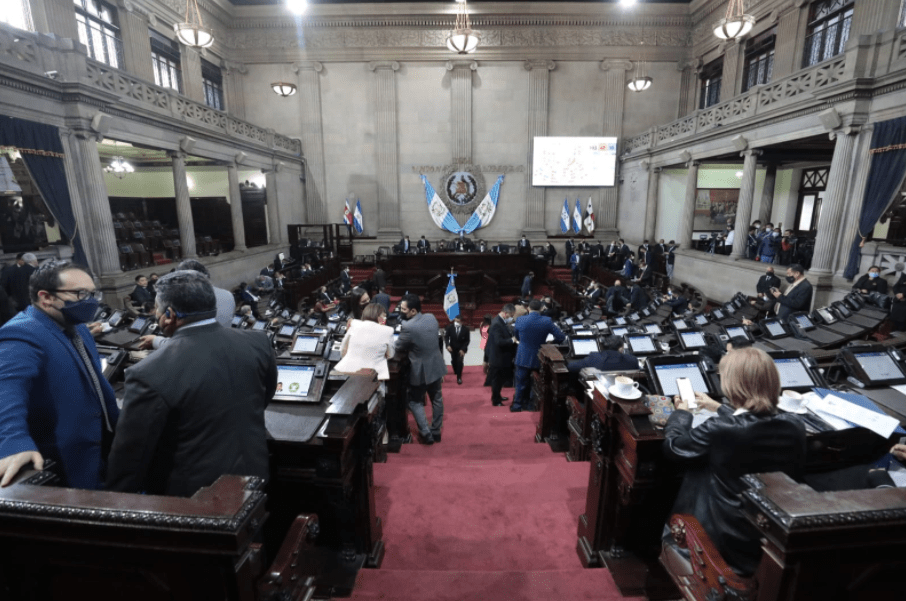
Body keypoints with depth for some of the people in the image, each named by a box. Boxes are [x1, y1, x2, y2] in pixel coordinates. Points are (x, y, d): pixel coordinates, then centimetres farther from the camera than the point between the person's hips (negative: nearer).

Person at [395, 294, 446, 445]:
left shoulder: (408, 327, -26)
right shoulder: (431, 318, -6)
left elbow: (398, 348, -11)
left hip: (420, 370, -6)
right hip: (436, 366, 6)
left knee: (415, 401, 15)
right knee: (437, 400, 20)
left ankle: (426, 434, 13)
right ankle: (436, 432, 32)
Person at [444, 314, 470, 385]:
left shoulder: (465, 329, -17)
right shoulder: (450, 327, -16)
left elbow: (467, 341, -10)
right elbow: (446, 337, -11)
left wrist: (463, 349, -20)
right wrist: (448, 345, -27)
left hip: (461, 348, -2)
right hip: (452, 347, 2)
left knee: (459, 361, -14)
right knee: (453, 361, 10)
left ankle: (459, 378, -1)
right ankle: (456, 372, 40)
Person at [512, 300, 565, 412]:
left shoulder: (520, 320, -14)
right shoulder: (547, 321, -15)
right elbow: (561, 337, -10)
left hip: (523, 357, -1)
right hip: (538, 359, 1)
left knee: (521, 381, 14)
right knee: (529, 380, 20)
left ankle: (517, 404, 25)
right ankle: (526, 402, 35)